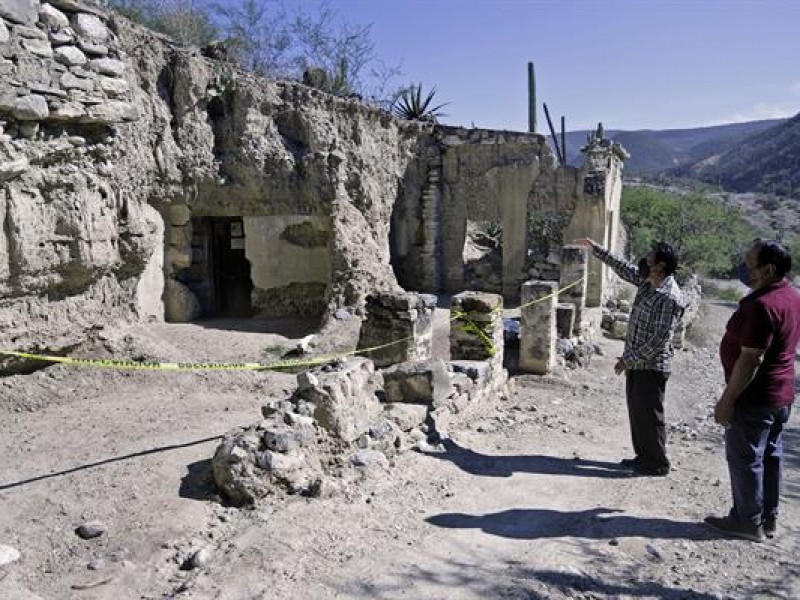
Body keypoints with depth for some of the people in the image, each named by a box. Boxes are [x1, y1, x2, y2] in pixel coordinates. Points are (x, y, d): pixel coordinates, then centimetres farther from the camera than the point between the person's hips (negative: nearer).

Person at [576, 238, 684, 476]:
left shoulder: (669, 297, -23)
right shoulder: (646, 281, 2)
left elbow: (660, 338, -24)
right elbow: (623, 267, 18)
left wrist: (629, 359, -21)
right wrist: (595, 248, 18)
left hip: (652, 366, -9)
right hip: (637, 362, 9)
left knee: (649, 414, 3)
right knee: (636, 411, 17)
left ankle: (658, 463, 18)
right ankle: (643, 456, 31)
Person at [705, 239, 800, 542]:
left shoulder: (762, 305, -25)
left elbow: (750, 359, -26)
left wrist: (727, 399, -20)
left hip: (755, 396, -10)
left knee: (745, 458, 2)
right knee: (770, 456, 16)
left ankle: (748, 522, 13)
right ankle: (768, 519, 27)